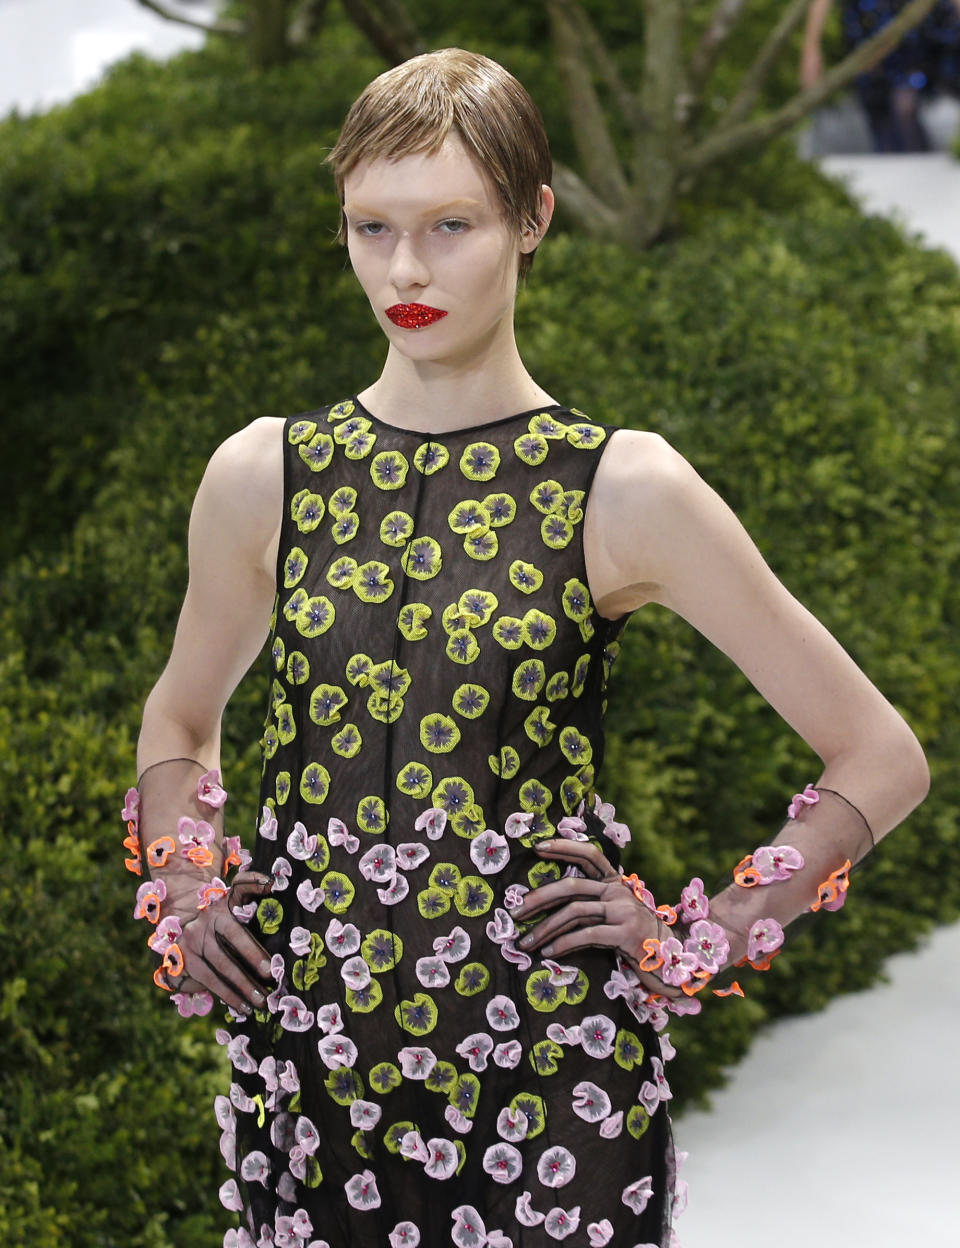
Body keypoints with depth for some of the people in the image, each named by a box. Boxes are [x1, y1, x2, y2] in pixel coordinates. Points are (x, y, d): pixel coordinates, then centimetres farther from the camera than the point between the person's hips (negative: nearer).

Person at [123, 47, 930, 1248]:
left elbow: (882, 757, -1)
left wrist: (697, 941, -4)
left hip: (543, 1063, -2)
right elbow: (179, 718, 22)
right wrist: (183, 891, 6)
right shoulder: (262, 475, 3)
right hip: (305, 1046, 3)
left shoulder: (624, 490, -6)